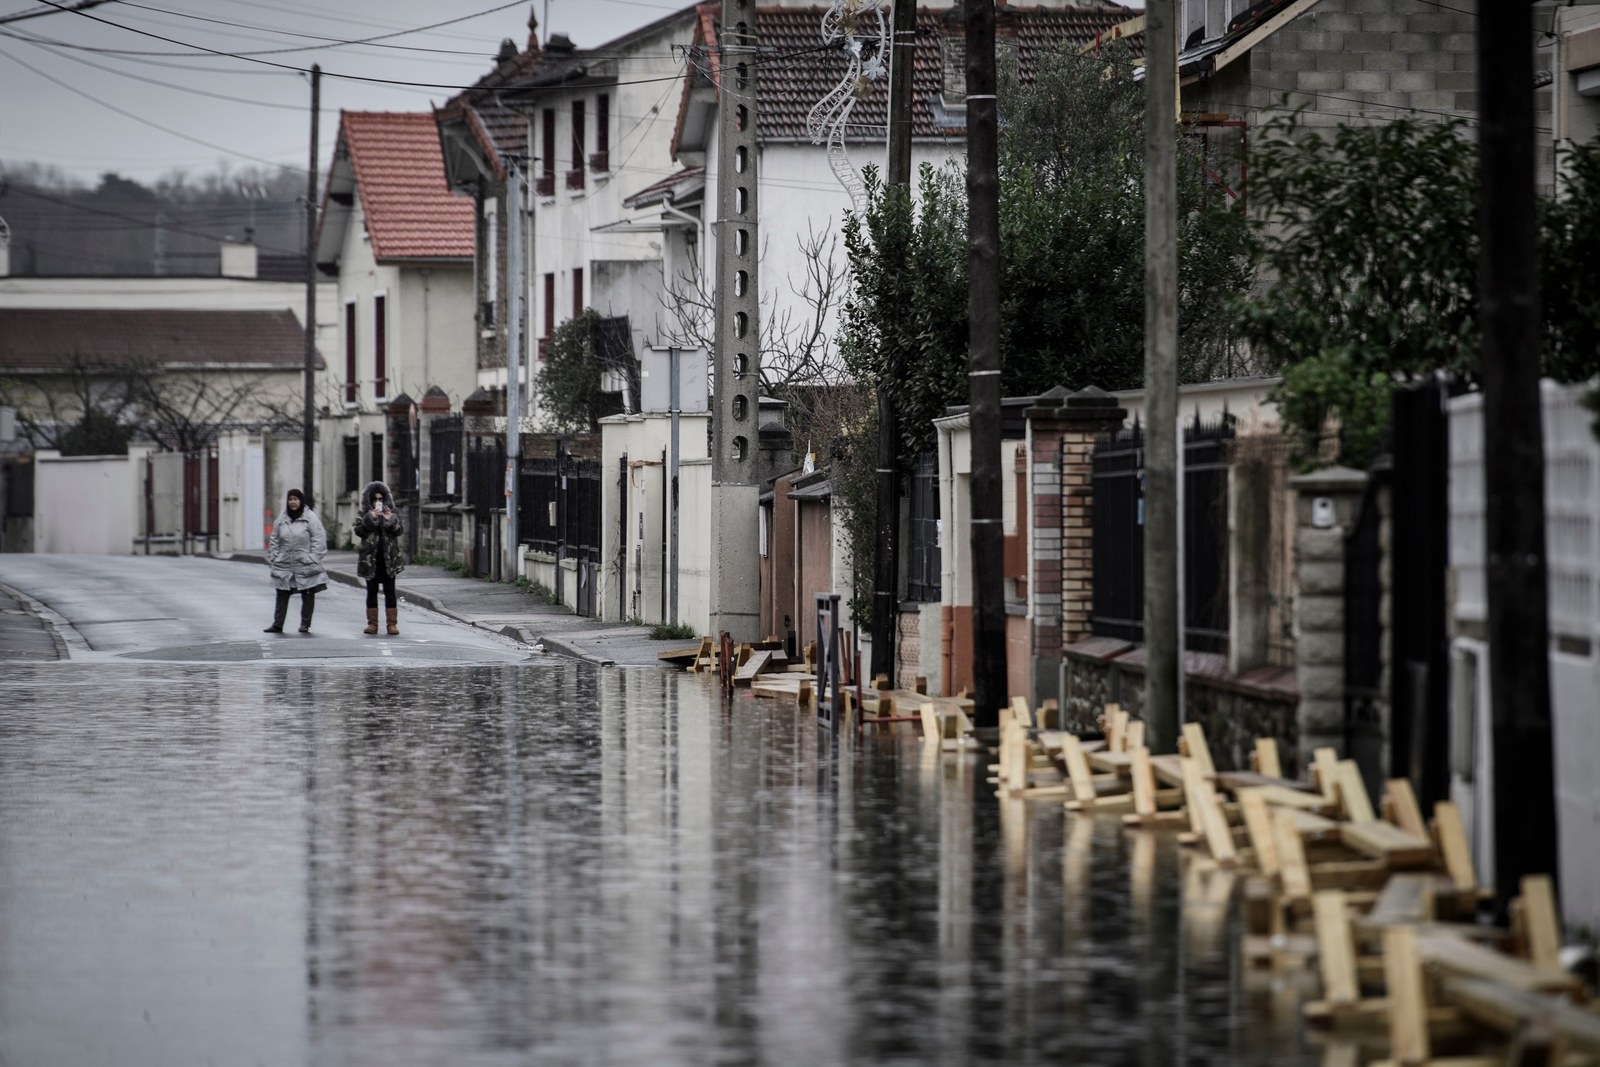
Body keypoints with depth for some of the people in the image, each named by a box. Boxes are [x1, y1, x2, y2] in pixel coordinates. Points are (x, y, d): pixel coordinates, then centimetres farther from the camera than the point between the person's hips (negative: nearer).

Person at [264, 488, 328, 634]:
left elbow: (319, 539, -7)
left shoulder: (310, 518, -4)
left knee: (308, 595, 3)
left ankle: (305, 624, 13)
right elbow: (274, 540, 14)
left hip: (305, 565, -3)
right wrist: (273, 558, 5)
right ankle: (277, 624, 11)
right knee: (282, 595, 5)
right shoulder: (281, 520, 9)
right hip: (284, 565, 3)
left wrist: (313, 558, -13)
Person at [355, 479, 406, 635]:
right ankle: (372, 623, 8)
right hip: (370, 560, 0)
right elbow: (359, 531, -9)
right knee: (372, 592, 4)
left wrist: (390, 520, -21)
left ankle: (392, 624, 1)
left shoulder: (392, 515, 9)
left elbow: (400, 530, -4)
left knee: (389, 592, 0)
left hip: (388, 560, 0)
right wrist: (370, 518, -20)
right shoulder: (363, 516, 6)